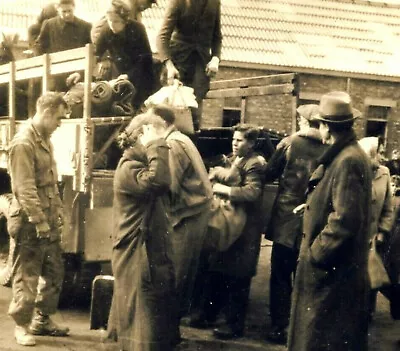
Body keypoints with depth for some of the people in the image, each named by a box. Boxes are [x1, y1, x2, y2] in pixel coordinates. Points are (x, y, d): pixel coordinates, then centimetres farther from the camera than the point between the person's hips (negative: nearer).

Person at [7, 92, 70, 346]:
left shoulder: (45, 140, 13)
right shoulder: (23, 143, -17)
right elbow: (25, 188, -21)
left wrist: (57, 212, 15)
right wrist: (39, 220, -22)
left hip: (49, 220, 9)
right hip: (30, 223, -9)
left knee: (55, 273, 13)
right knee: (27, 276, 0)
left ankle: (42, 320, 25)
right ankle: (22, 325, 11)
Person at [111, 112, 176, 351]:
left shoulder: (140, 164, 17)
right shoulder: (129, 167, -17)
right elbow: (159, 181, -36)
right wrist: (156, 145, -28)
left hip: (150, 257, 11)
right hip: (138, 260, -11)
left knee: (156, 325, 17)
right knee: (144, 332, -6)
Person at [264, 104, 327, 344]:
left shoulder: (290, 143, -8)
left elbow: (269, 174, -2)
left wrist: (279, 151, 14)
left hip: (287, 220, -2)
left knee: (281, 277, 9)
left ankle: (280, 328, 11)